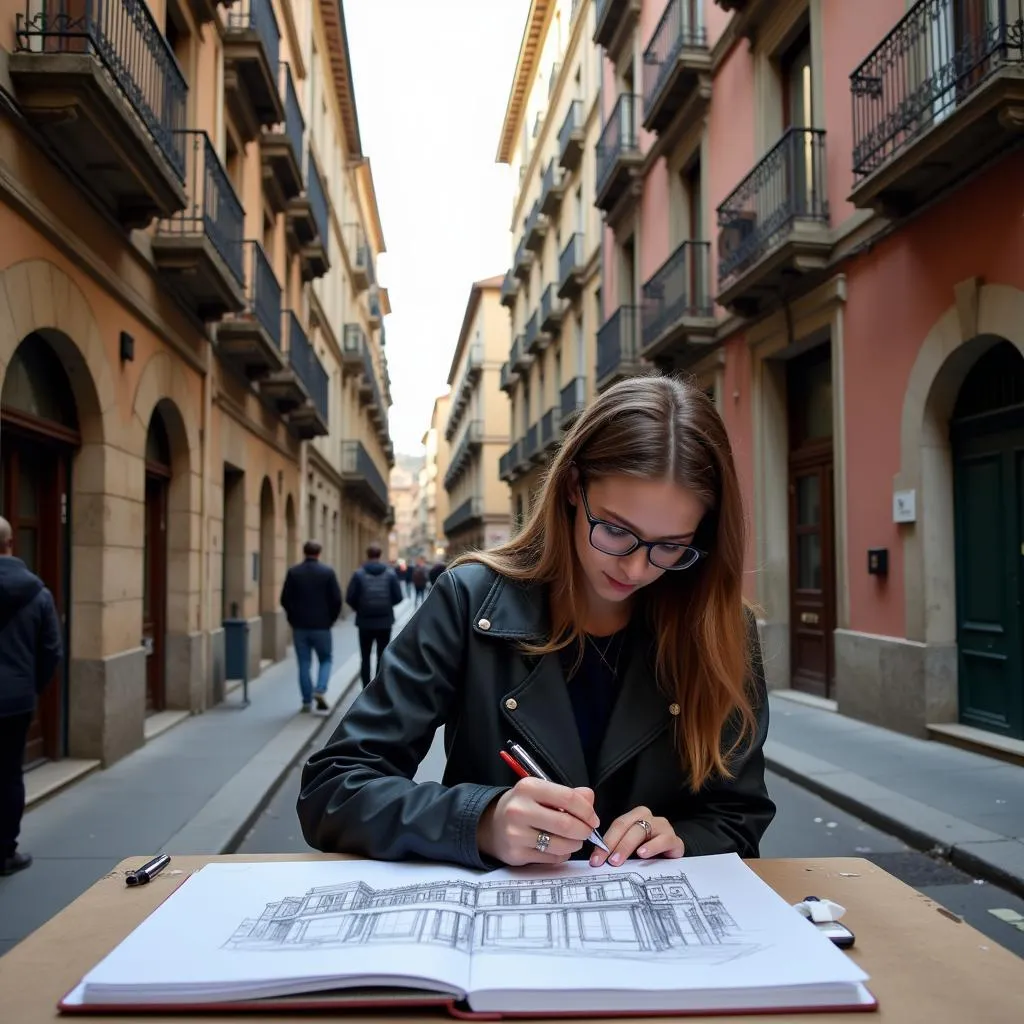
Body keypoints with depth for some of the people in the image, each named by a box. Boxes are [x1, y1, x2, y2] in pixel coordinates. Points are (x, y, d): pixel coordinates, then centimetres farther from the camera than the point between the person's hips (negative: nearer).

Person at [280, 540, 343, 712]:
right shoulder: (328, 572, -6)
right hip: (321, 626, -2)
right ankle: (320, 690, -8)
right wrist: (330, 619, 7)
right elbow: (336, 599, -7)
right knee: (326, 660, 13)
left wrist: (293, 619, 10)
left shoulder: (293, 572, -2)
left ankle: (307, 701, 9)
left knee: (304, 663, 8)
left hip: (299, 626, 2)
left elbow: (285, 600, -3)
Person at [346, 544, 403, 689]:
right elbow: (398, 597, -5)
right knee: (382, 657, 10)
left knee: (365, 657, 11)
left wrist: (359, 609, 9)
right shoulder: (391, 574, -3)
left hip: (365, 622, -1)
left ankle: (366, 689, 10)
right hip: (385, 622, 1)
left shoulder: (359, 574, -7)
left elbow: (350, 598, -11)